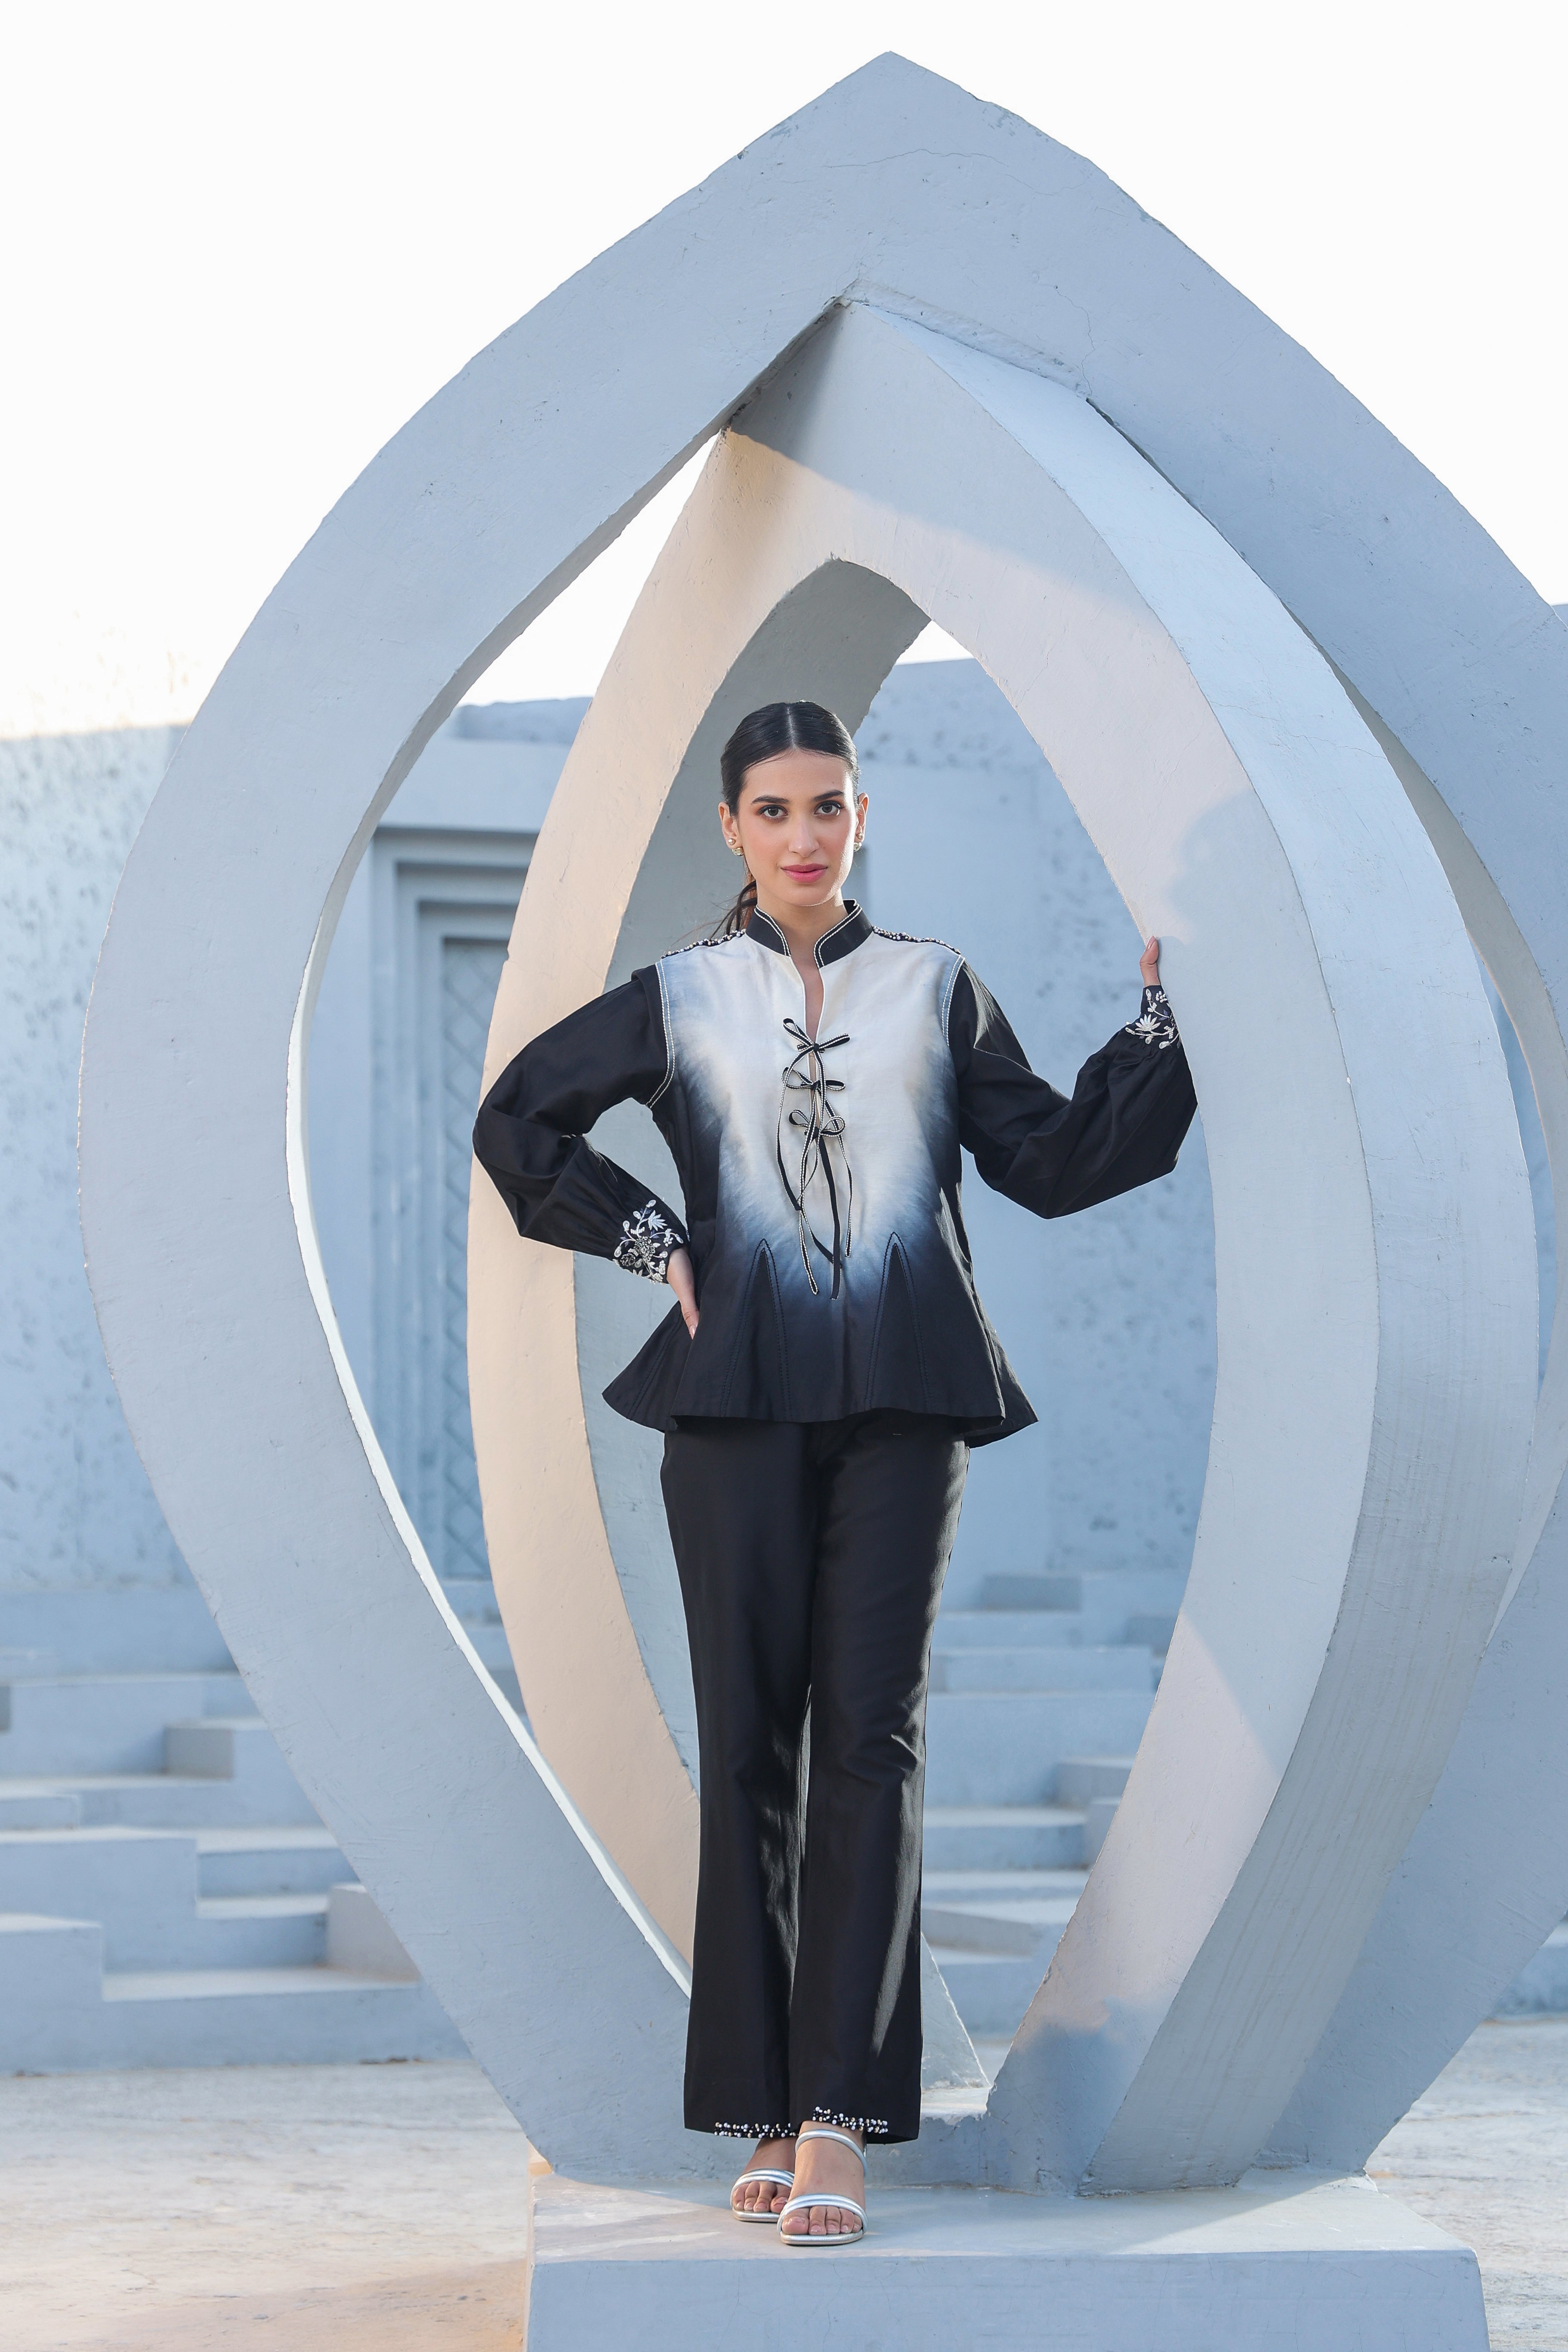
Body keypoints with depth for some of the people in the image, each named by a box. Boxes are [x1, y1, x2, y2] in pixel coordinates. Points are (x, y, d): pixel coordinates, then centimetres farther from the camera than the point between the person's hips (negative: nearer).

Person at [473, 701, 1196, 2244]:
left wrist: (1163, 1016, 5)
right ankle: (769, 2117, 3)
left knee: (872, 1732, -9)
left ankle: (835, 2118, -13)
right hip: (738, 1396, 0)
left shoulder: (933, 987, 13)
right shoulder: (680, 1000, 11)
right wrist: (650, 1244, 7)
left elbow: (1052, 1160, 12)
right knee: (750, 1742, -2)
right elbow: (514, 1120, 15)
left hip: (902, 1399, 0)